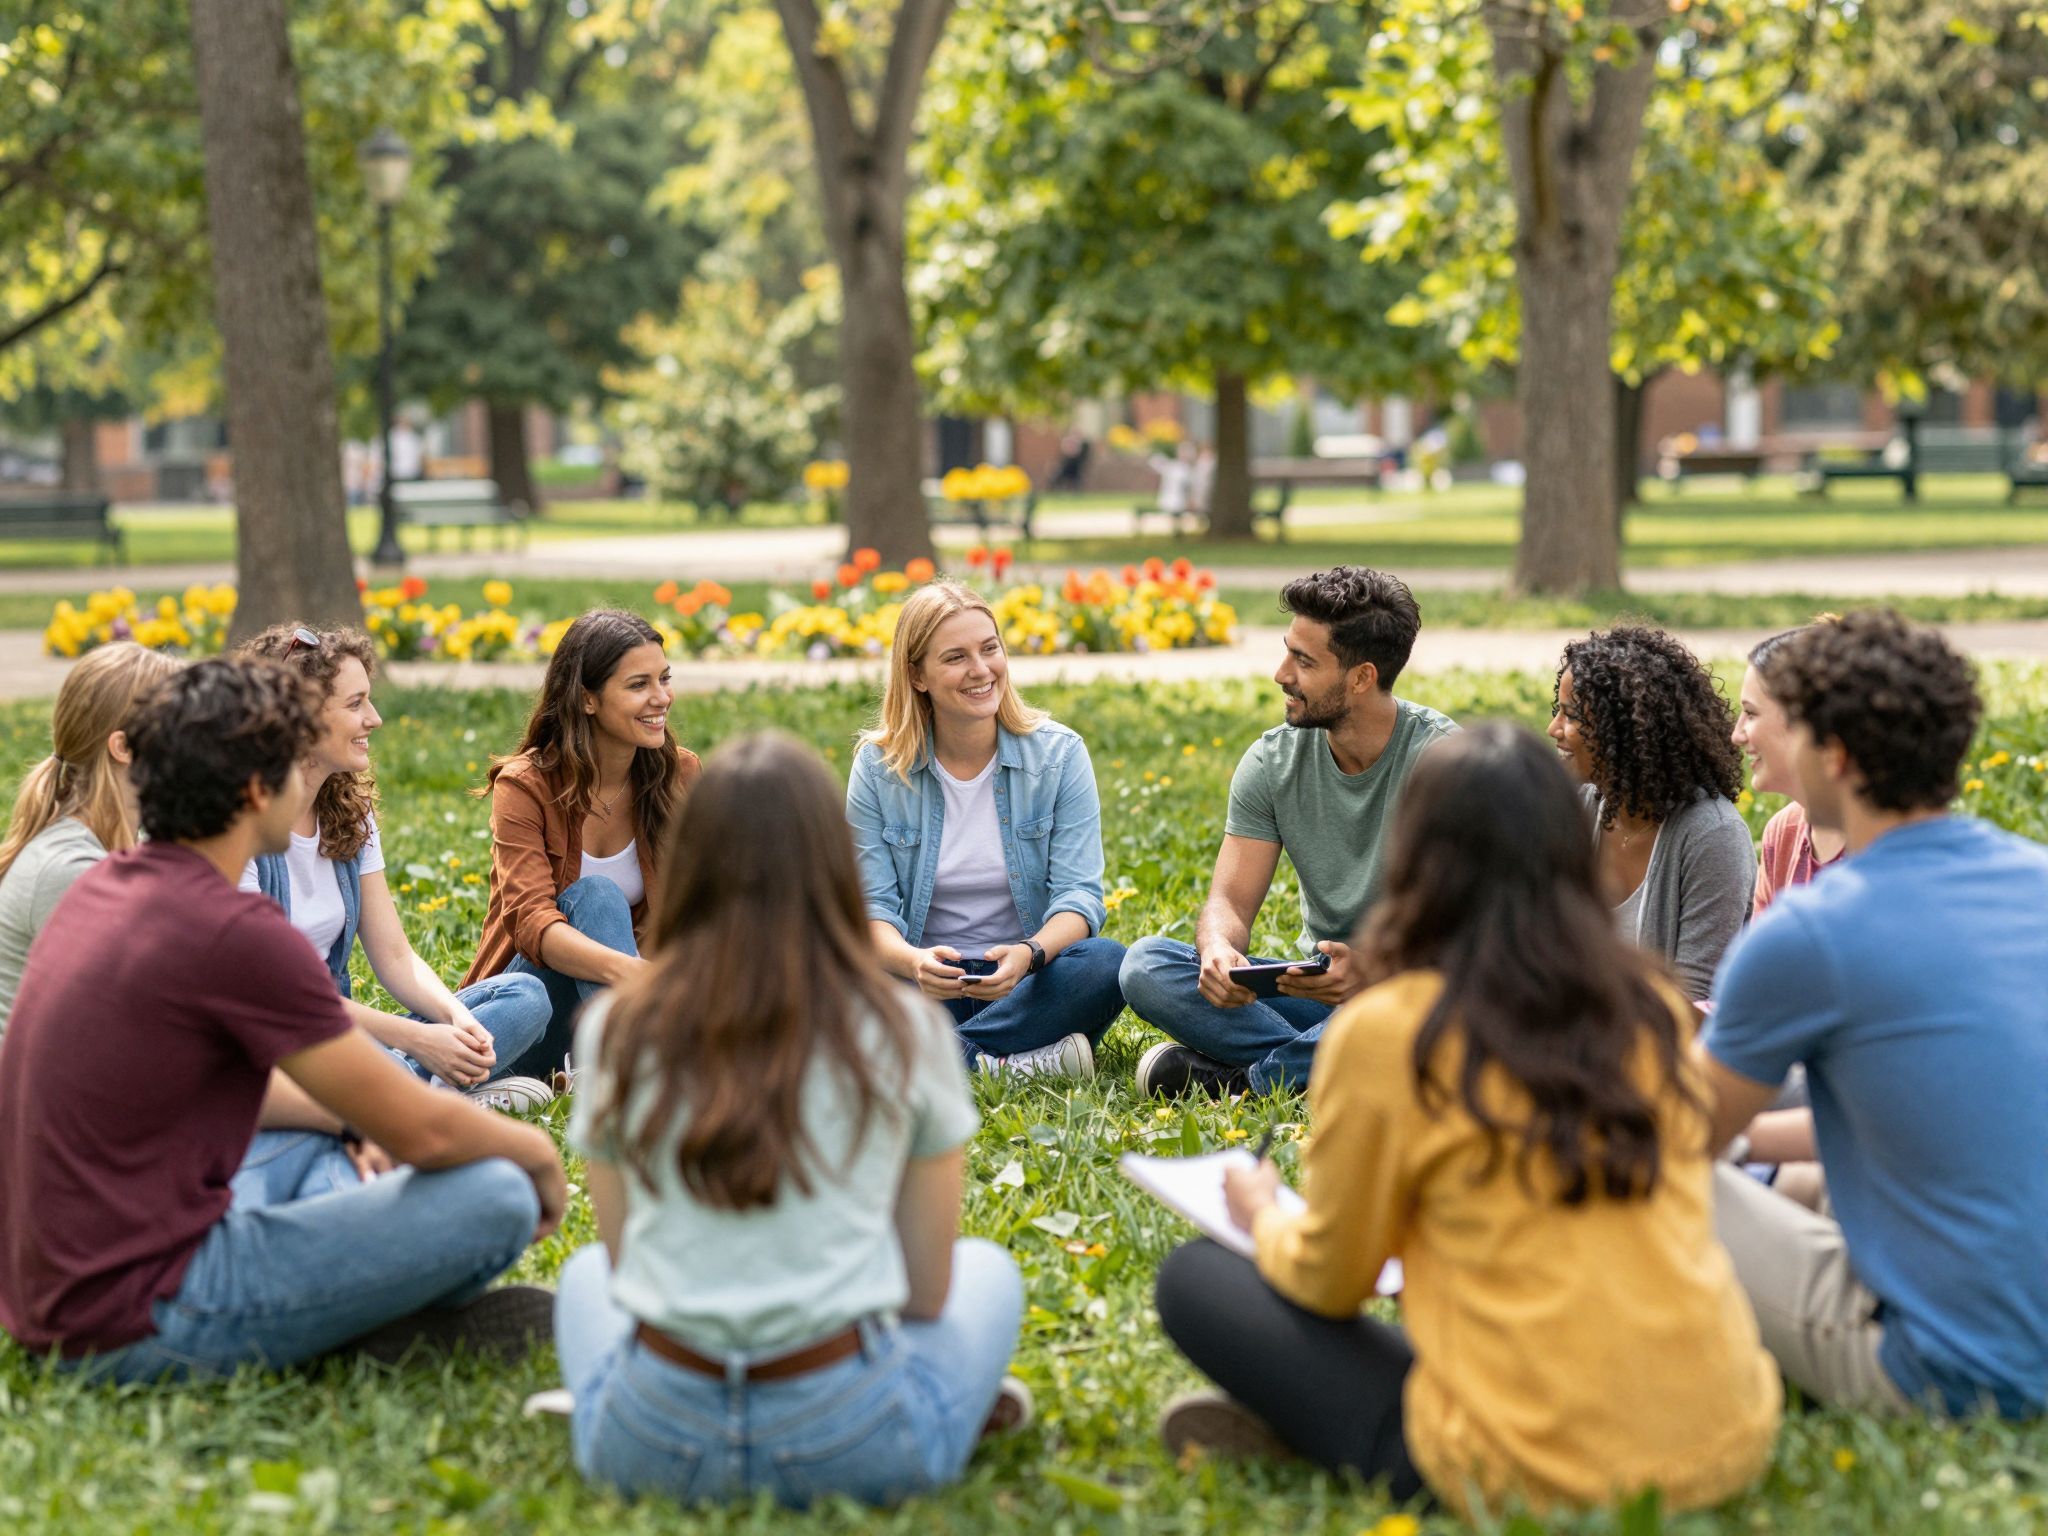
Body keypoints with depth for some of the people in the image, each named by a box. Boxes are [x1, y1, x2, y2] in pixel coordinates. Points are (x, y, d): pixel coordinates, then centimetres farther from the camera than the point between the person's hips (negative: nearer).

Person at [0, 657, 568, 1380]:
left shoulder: (103, 886, 9)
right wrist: (535, 1149, 7)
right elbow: (421, 1132, -13)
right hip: (141, 1324, -10)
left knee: (326, 1147, 30)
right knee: (495, 1196, -14)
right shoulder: (239, 933, -19)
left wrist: (355, 1115, 22)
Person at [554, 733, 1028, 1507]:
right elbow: (927, 1292, 3)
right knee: (986, 1271, 31)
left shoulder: (616, 1032, 0)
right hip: (856, 1446, -1)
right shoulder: (906, 1033, -5)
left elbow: (626, 1264, 8)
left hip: (653, 1446, 1)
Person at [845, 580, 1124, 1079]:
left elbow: (1079, 894, -9)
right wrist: (913, 961, -30)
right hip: (928, 984, 0)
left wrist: (1029, 955, -31)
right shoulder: (877, 767, 0)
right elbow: (872, 906, -6)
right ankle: (1018, 1064, -30)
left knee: (1106, 963, -32)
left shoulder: (1059, 754, -2)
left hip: (1029, 984, 0)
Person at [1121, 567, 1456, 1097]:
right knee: (1145, 964, -15)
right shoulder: (1272, 762, 1)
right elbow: (1231, 899, -2)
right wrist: (1219, 948, -28)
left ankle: (1240, 1077, -24)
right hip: (1318, 989, 4)